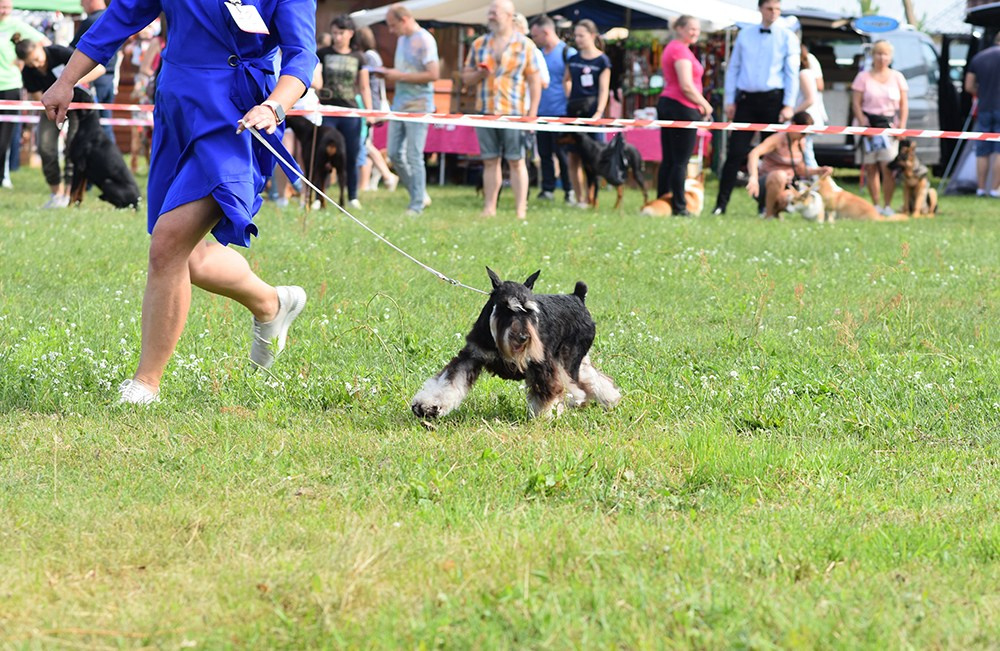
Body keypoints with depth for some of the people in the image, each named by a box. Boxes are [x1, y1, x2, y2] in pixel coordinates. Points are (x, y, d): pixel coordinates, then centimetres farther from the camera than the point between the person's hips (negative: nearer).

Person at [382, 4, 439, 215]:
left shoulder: (424, 40, -12)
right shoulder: (402, 39, 14)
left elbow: (433, 74, -19)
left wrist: (400, 76, -17)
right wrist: (389, 73, 3)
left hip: (418, 103, -9)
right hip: (400, 102, 9)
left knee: (414, 156, -6)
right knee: (394, 153, 7)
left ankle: (417, 205, 0)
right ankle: (420, 195, 19)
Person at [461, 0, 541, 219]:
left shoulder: (525, 45, 2)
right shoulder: (479, 44, 13)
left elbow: (534, 80, 0)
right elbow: (466, 78, 17)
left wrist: (532, 112, -7)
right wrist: (481, 73, -6)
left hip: (514, 113, -4)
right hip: (485, 112, 4)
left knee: (516, 161, -4)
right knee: (489, 161, 6)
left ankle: (520, 211, -3)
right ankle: (489, 208, 9)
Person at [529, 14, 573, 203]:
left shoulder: (568, 53, -7)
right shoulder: (537, 53, 12)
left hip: (560, 113, -6)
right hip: (541, 113, 6)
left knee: (562, 154, -4)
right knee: (544, 153, 7)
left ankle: (569, 192, 4)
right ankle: (547, 189, 12)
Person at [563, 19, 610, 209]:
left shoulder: (602, 61, -2)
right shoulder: (573, 60, 11)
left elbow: (604, 89, -6)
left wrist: (599, 113, -16)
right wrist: (569, 96, 12)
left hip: (591, 110, -5)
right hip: (573, 111, 5)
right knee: (573, 157, 2)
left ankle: (589, 199, -3)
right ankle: (579, 199, 8)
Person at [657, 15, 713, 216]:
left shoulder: (671, 48, 18)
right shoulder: (681, 50, -13)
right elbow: (686, 86, -20)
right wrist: (705, 105, -7)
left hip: (666, 103, 10)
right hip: (683, 108, -10)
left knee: (668, 160, 11)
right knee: (681, 161, -6)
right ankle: (679, 207, -4)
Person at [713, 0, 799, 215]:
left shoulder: (787, 37, 2)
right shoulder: (745, 35, 10)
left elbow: (792, 73, -2)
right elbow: (733, 68, 12)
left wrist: (789, 106, -10)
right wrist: (729, 101, 5)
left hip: (773, 100, -2)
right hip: (746, 100, 2)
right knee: (735, 152, -5)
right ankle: (721, 203, -5)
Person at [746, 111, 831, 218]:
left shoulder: (801, 142, 7)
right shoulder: (777, 140, -15)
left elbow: (800, 170, 18)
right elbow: (754, 154, -34)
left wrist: (819, 170, 0)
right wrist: (753, 177, -50)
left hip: (786, 186, 6)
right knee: (780, 176, -41)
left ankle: (776, 209, 6)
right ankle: (768, 213, -21)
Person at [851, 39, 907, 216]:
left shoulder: (897, 77, 14)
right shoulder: (863, 77, 9)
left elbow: (904, 104, 13)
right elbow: (856, 103, 2)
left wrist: (902, 124, -1)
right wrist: (863, 123, -10)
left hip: (890, 124, 0)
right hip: (869, 123, 0)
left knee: (887, 166, -12)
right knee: (870, 167, -1)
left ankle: (887, 205, -8)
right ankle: (876, 205, 6)